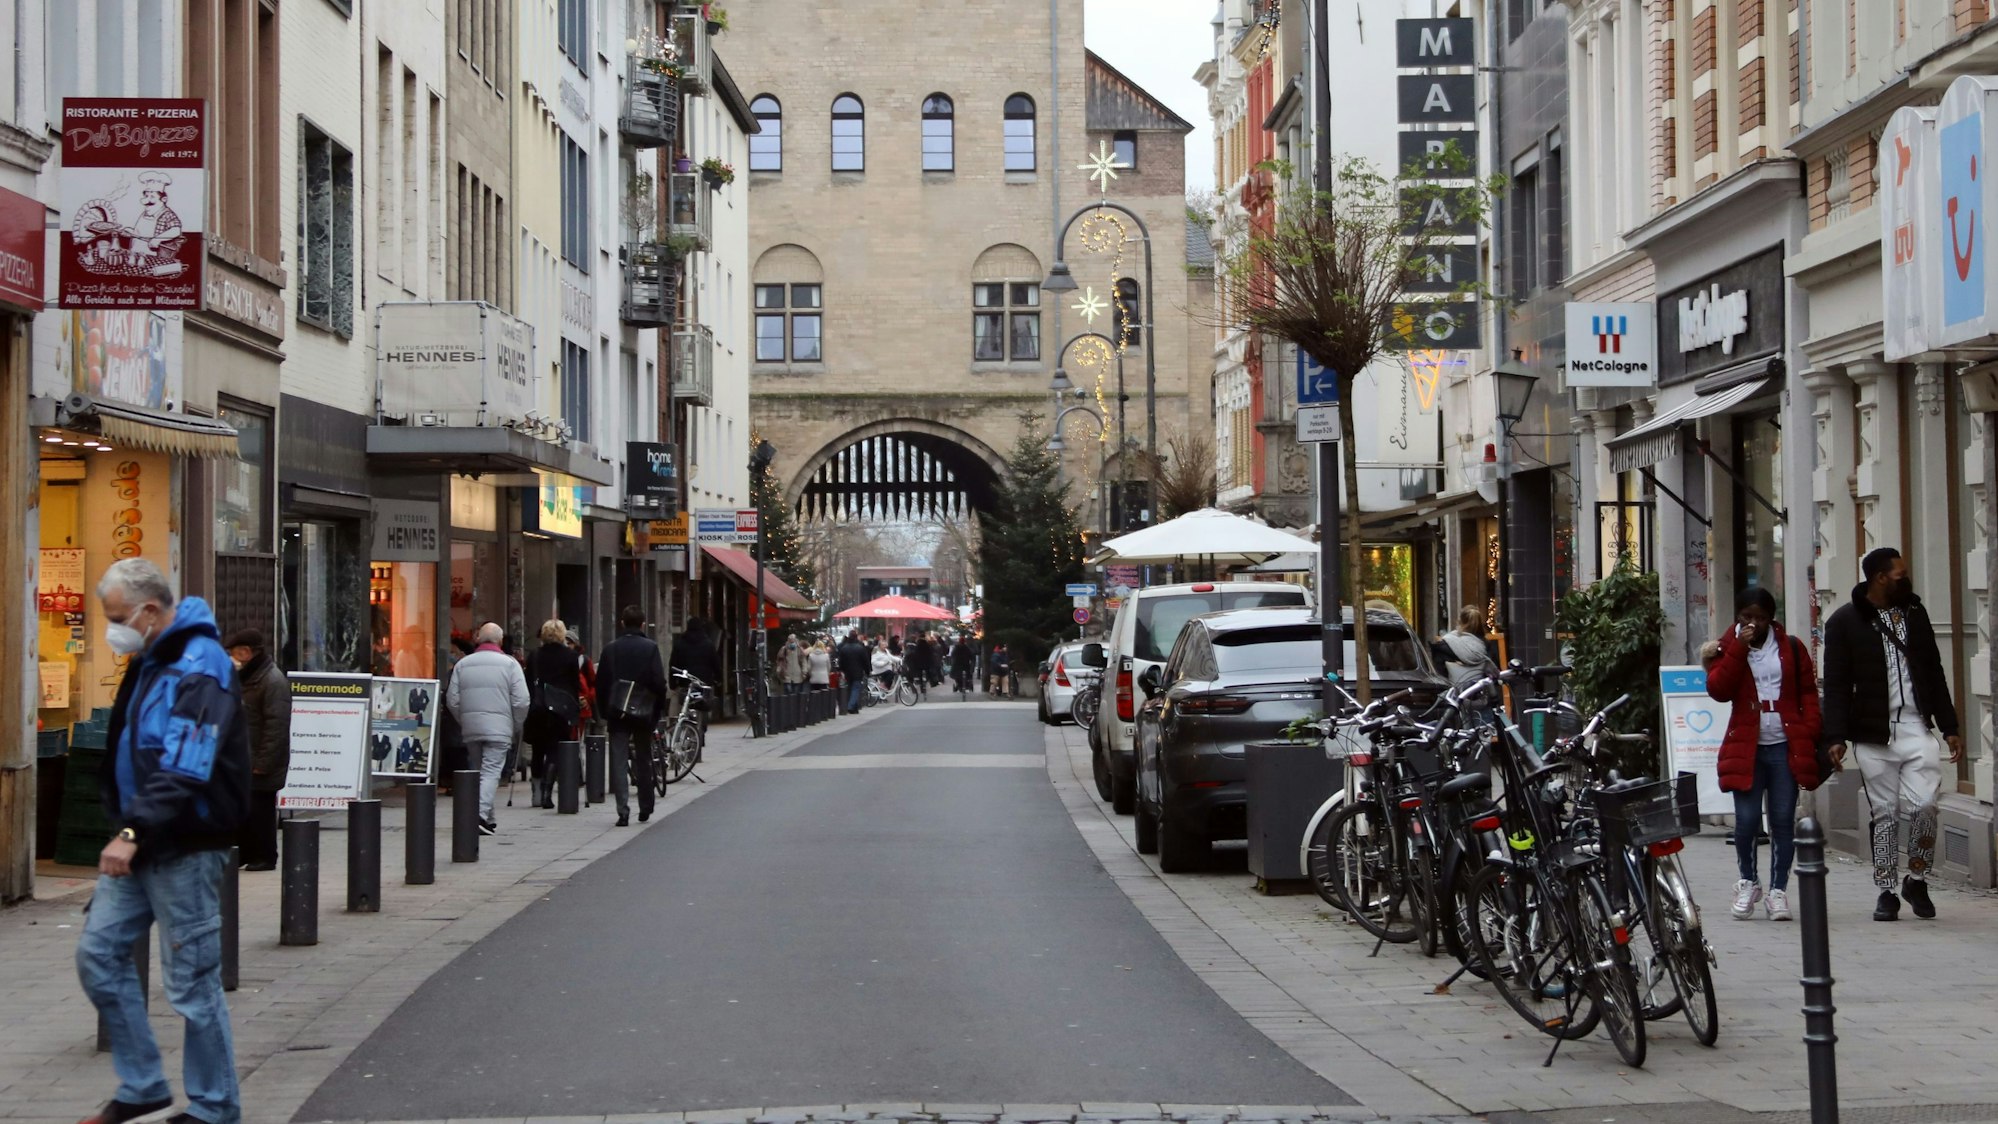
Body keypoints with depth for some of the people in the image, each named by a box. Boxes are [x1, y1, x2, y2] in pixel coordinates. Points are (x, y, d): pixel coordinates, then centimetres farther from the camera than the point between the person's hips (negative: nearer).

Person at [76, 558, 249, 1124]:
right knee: (98, 955, 7)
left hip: (185, 849, -9)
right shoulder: (148, 662, 12)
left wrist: (134, 832, -33)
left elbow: (185, 770, -27)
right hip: (137, 843, 9)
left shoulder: (200, 669, -18)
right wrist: (124, 830, 12)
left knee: (192, 980, -2)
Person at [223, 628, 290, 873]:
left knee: (260, 810, -4)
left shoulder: (273, 681, -16)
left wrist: (263, 763, -21)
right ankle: (246, 853, 20)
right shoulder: (246, 677, 16)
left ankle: (265, 857, 5)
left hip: (261, 764, -9)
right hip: (242, 761, 9)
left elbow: (277, 727, -21)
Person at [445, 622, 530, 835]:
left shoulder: (463, 664, 8)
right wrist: (517, 727, 8)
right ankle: (482, 814, -23)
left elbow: (452, 700, 7)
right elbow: (521, 701, -6)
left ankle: (487, 818, 20)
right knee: (491, 771, -6)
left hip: (470, 729, 4)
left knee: (478, 771, 15)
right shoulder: (509, 664, -2)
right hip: (499, 727, -4)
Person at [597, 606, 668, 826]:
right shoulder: (650, 648, -6)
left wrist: (604, 710, 10)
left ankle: (623, 812, -9)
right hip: (643, 711, -1)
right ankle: (645, 808, 22)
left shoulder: (610, 648, 1)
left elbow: (601, 682, 2)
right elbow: (659, 682, -9)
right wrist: (657, 709, 3)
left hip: (617, 712, 1)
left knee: (619, 761, 0)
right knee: (644, 761, 14)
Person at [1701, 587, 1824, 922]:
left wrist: (1810, 733, -3)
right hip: (1746, 747, -1)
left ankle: (1778, 890, 8)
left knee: (1783, 819, 0)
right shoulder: (1727, 647, 7)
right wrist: (1738, 649, -15)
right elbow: (1718, 690, -8)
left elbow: (1808, 693, 8)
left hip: (1785, 747, 1)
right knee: (1747, 819, -4)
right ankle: (1748, 882, 18)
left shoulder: (1790, 648, 9)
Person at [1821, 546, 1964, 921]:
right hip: (1873, 735, -2)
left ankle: (1917, 881, 8)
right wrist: (1836, 737, -11)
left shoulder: (1915, 613, 12)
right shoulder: (1845, 622, -1)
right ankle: (1886, 892, 14)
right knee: (1885, 815, 3)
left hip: (1917, 729, 2)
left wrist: (1949, 727, 14)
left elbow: (1934, 673, 17)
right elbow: (1836, 685, -3)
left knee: (1923, 806, -11)